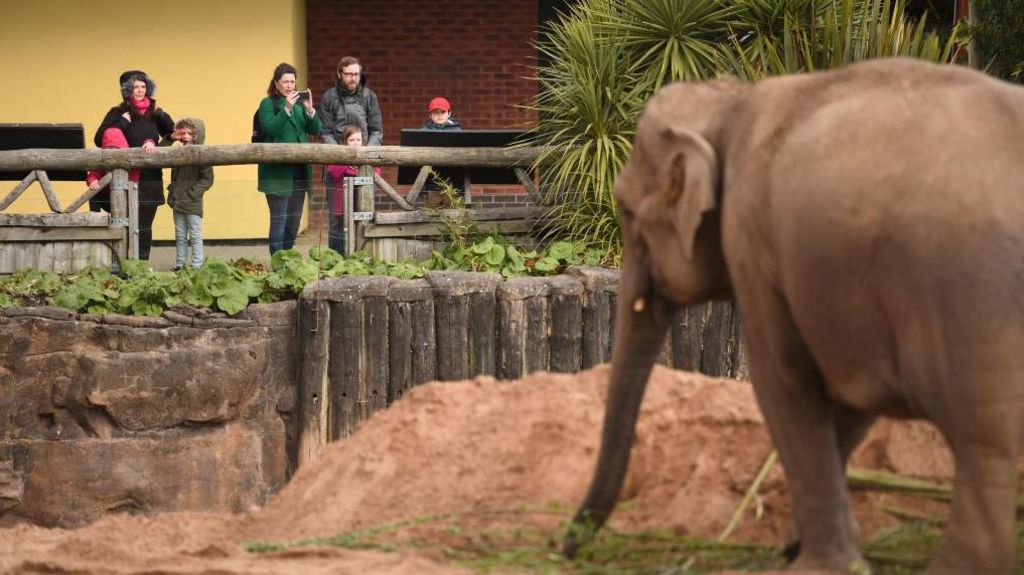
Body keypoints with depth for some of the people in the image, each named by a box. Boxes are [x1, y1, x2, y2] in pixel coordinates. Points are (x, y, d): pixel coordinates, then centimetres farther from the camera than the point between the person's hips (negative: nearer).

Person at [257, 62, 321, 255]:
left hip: (299, 171, 6)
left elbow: (315, 130, 7)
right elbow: (269, 128, -17)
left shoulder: (298, 103, 14)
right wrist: (287, 109, -23)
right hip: (278, 172, -6)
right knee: (279, 219, -8)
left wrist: (309, 110, -9)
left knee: (294, 219, 11)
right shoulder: (268, 104, -1)